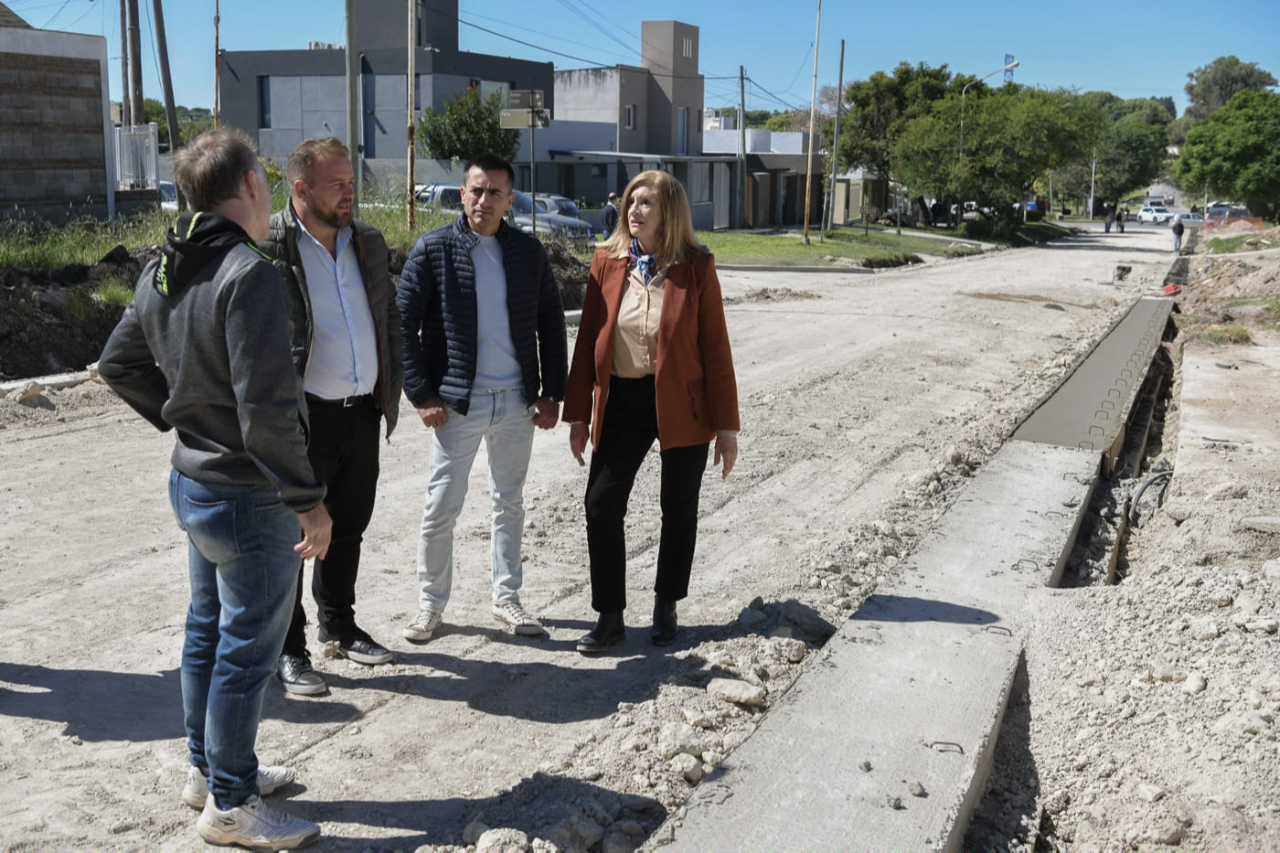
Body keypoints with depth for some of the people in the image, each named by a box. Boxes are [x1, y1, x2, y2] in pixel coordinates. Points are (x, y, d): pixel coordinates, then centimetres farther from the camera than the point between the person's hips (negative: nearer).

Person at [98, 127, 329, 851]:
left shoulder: (162, 271, 6)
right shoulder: (250, 274, -23)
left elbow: (119, 364, 16)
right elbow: (267, 409, -27)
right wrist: (308, 499, -20)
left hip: (194, 483, 9)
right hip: (249, 497, -9)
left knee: (208, 630, 21)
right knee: (247, 649, 5)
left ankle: (211, 769, 38)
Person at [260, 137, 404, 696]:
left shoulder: (368, 242, 9)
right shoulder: (266, 247, -11)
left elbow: (390, 318, 19)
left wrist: (392, 386, 13)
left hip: (363, 413, 6)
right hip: (302, 417, -6)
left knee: (348, 528, 18)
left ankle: (339, 624, 36)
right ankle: (287, 648, 20)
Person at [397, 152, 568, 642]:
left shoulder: (529, 252, 4)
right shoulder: (433, 249, -5)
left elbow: (550, 323, 9)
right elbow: (403, 322, -4)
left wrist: (552, 393, 3)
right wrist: (421, 394, -9)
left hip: (517, 400, 3)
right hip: (457, 401, -3)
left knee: (509, 504, 13)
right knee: (441, 508, 3)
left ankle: (506, 598, 26)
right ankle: (430, 605, 19)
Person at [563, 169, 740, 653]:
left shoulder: (696, 266, -6)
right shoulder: (608, 261, 1)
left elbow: (715, 347, -5)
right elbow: (588, 339, 4)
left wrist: (726, 424, -7)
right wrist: (578, 414, 2)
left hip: (682, 404, -2)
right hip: (622, 402, 2)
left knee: (679, 508, 10)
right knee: (601, 504, -3)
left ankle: (666, 607, 30)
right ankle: (610, 617, 11)